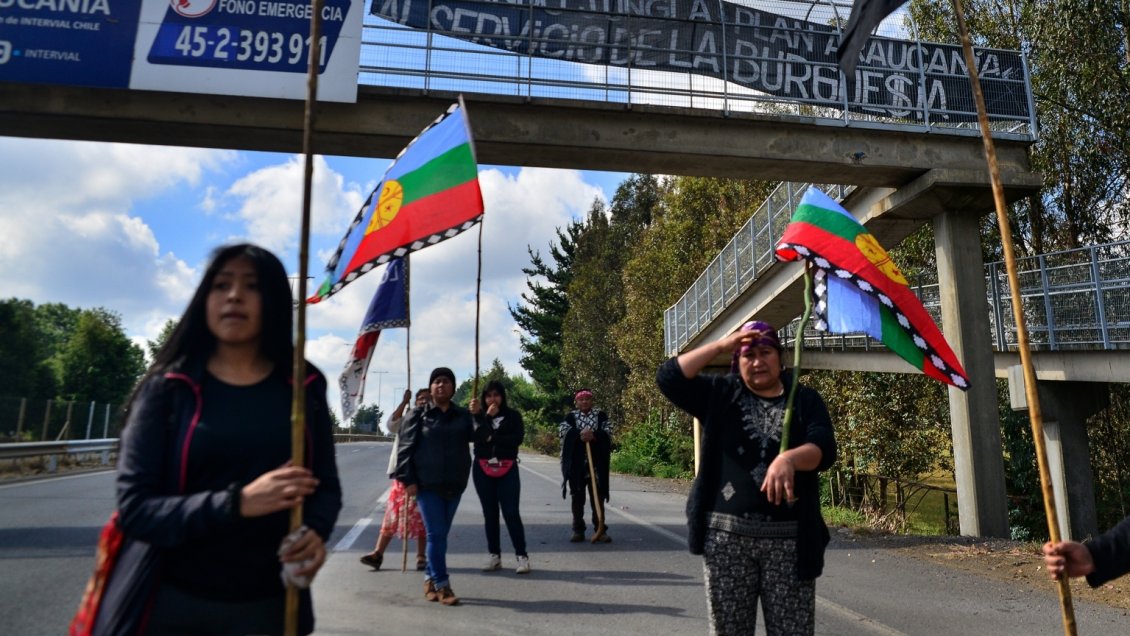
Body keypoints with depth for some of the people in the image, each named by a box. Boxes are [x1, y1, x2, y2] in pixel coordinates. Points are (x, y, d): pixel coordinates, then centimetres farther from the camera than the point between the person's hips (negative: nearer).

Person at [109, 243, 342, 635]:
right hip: (179, 603, -1)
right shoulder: (168, 387, -5)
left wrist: (316, 531, -17)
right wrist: (238, 502, -25)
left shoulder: (304, 387, 0)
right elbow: (135, 508, -10)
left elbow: (327, 484, 5)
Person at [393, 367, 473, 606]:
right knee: (436, 534, -6)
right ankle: (442, 585, 1)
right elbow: (405, 448, -1)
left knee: (440, 534, 11)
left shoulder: (463, 415, 8)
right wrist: (408, 479, -8)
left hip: (454, 485, 3)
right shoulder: (419, 415, 1)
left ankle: (430, 579, 25)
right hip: (427, 485, -3)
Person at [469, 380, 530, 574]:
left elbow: (518, 438, -9)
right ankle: (494, 555, 18)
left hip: (507, 469, -2)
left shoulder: (513, 415, 3)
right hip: (482, 469, 3)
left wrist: (493, 438, -8)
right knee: (489, 513, 9)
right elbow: (477, 436, -9)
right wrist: (486, 416, -18)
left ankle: (522, 556, 0)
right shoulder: (480, 416, 7)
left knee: (511, 512, -6)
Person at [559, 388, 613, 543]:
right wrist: (580, 435, -25)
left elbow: (608, 430, -6)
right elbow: (563, 429, -9)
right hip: (576, 463, 0)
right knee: (577, 497, 5)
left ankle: (600, 530, 9)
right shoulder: (571, 416, 8)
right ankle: (578, 530, 13)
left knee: (598, 497, 2)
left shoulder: (600, 415, 7)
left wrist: (593, 435, -24)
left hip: (597, 463, 0)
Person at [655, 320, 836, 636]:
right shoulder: (720, 395, 9)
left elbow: (824, 449, -7)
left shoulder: (806, 401, 8)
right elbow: (668, 378, -3)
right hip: (726, 536, 1)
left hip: (789, 538, 0)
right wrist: (720, 346, -5)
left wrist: (789, 459, -29)